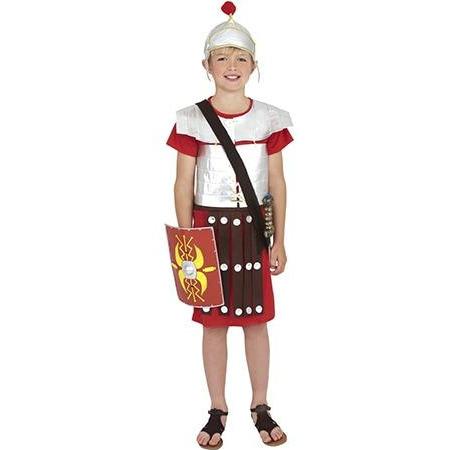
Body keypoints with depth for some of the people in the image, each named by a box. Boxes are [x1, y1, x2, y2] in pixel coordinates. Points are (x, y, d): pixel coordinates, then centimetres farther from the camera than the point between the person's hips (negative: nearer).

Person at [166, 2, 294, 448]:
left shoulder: (269, 118, 1)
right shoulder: (192, 120, -3)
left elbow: (277, 183, 4)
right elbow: (183, 185, -1)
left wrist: (279, 241, 3)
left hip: (253, 229, 1)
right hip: (209, 227, -1)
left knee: (256, 320, 9)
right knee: (214, 322, 7)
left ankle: (261, 407, 24)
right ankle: (218, 410, 22)